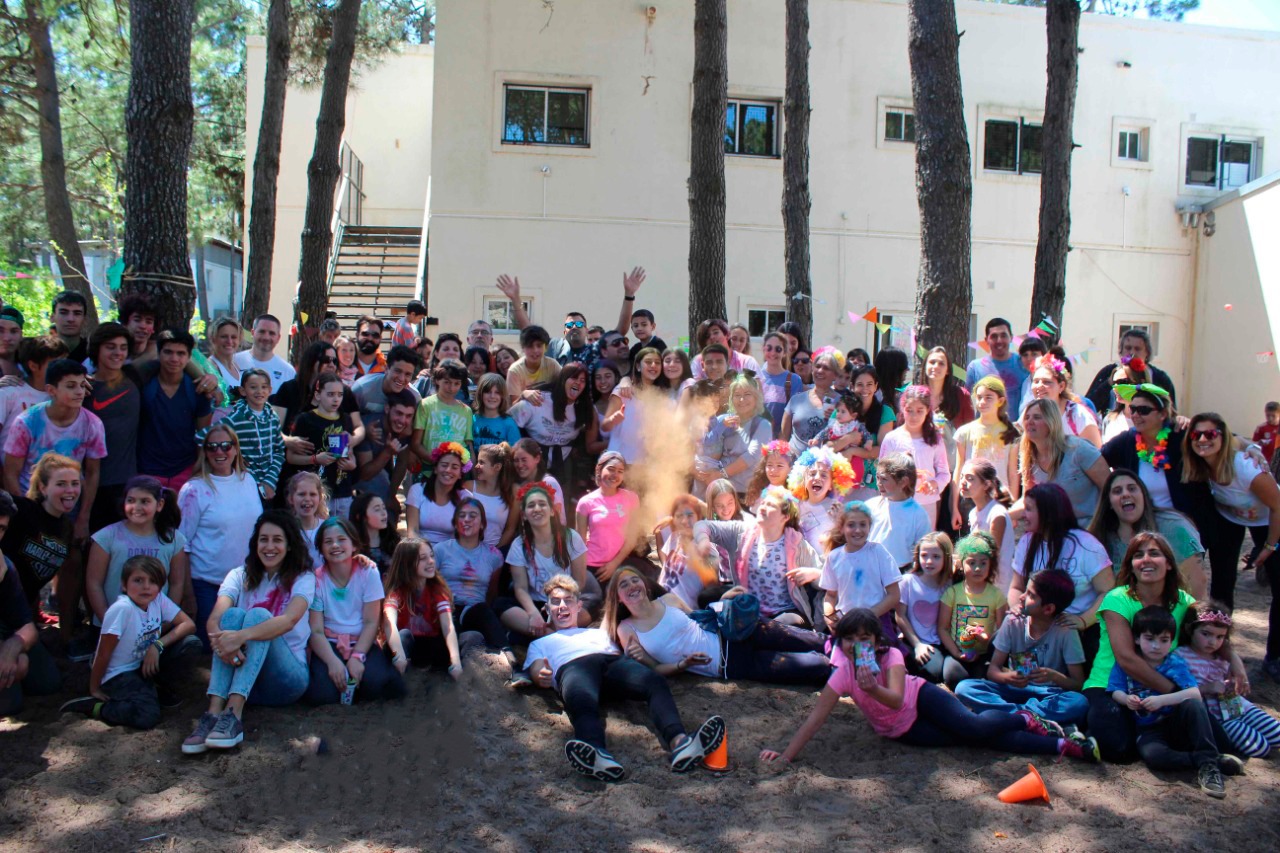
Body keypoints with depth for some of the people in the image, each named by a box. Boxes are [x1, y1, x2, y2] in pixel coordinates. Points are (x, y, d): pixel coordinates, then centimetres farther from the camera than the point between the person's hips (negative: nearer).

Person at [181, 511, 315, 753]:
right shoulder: (240, 576, 8)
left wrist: (242, 636, -39)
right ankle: (214, 713, -36)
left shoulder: (303, 578, 0)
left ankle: (233, 714, -39)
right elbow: (214, 619, -12)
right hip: (241, 671, 3)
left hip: (287, 676, -2)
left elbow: (289, 620, -22)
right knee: (233, 614, -22)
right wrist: (219, 640, -36)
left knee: (258, 615, -25)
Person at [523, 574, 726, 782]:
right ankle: (596, 755, -72)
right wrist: (542, 677, -9)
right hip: (572, 666, -2)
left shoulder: (599, 633, 45)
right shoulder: (540, 643, 40)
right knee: (582, 702, -43)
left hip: (613, 661, 3)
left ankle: (679, 742, -59)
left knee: (655, 681, -34)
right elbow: (536, 671, 18)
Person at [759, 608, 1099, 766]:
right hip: (901, 731, 1)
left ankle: (1023, 718, 4)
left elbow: (897, 700, -37)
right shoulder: (842, 675, -18)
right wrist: (787, 756, -31)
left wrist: (872, 688, -58)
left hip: (921, 698, -1)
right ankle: (1061, 746, -5)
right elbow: (815, 719, -22)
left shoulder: (890, 656, -23)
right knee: (977, 739, -14)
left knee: (972, 727, -29)